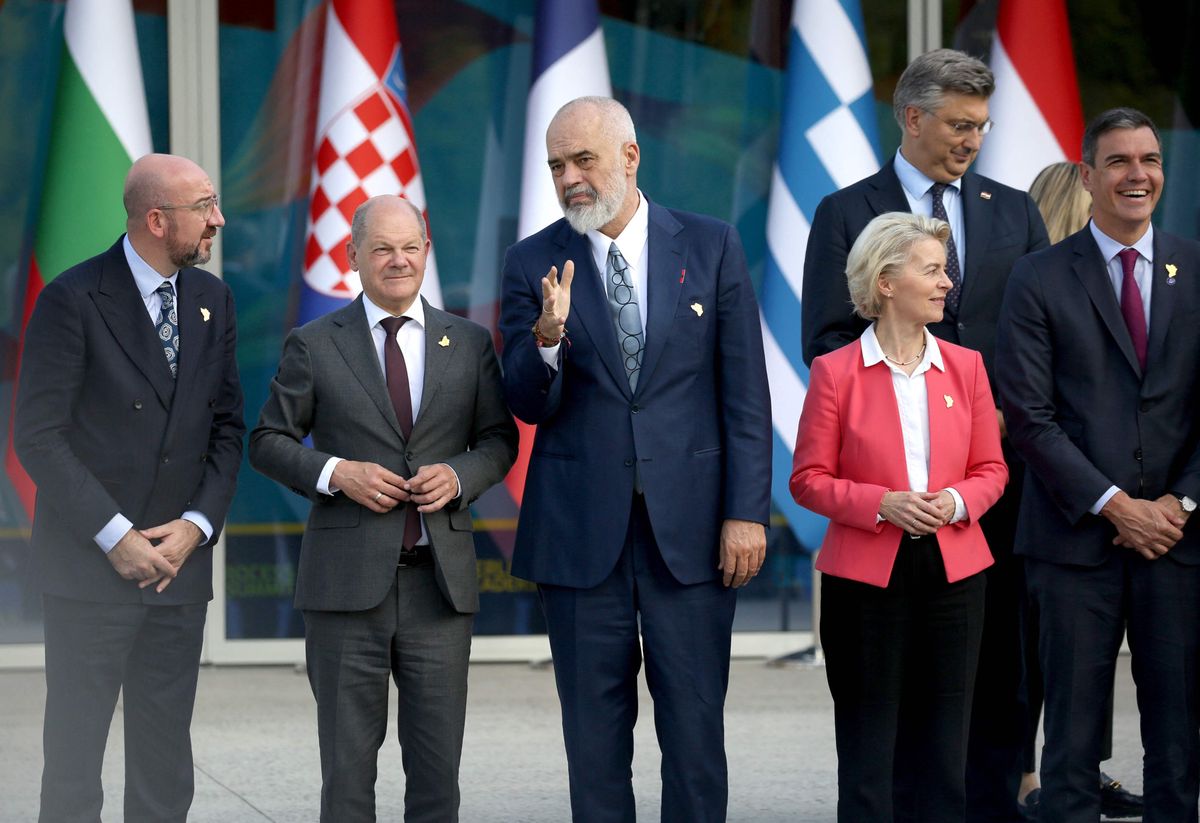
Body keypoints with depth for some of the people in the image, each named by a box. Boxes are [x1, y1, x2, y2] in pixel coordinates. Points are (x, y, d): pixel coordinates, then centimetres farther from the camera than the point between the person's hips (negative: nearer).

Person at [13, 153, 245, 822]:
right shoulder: (74, 299, -8)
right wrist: (116, 538, -14)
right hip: (90, 567, -5)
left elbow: (228, 428, 12)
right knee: (73, 765, 0)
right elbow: (38, 436, -11)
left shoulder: (213, 300, 9)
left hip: (179, 566, 5)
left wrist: (196, 526, -4)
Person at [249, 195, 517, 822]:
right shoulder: (313, 346, 4)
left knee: (438, 764, 5)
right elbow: (268, 441, 5)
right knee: (347, 765, 3)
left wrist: (460, 476, -7)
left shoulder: (469, 343, 10)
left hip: (440, 582, 2)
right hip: (347, 582, -2)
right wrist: (337, 473, -12)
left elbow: (499, 440, 14)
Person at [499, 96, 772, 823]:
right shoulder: (534, 264, 3)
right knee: (594, 731, 7)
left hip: (691, 527, -1)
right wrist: (548, 338, -22)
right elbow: (529, 406, -2)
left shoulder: (712, 247, 1)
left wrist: (748, 512, -6)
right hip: (582, 531, 1)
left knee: (695, 727, 2)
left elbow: (745, 394, 0)